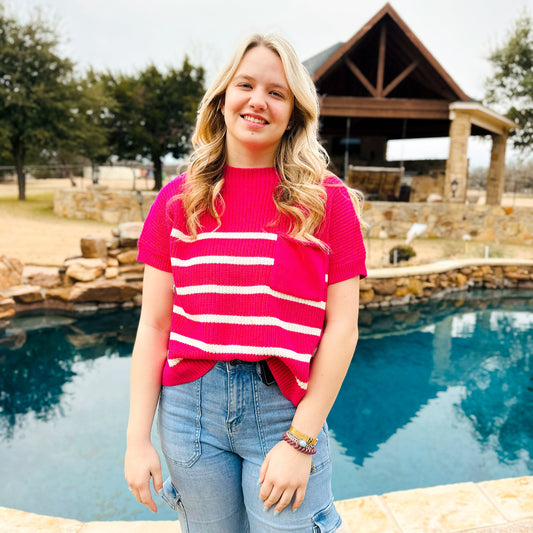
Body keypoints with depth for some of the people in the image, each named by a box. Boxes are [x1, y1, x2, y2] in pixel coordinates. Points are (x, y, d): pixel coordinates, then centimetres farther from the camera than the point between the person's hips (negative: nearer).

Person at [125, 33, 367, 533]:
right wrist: (138, 438, -1)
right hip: (190, 404, 2)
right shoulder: (179, 199, 1)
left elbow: (341, 328, -6)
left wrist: (300, 440, -10)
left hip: (287, 409, -1)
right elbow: (154, 324, 1)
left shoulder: (327, 200, -3)